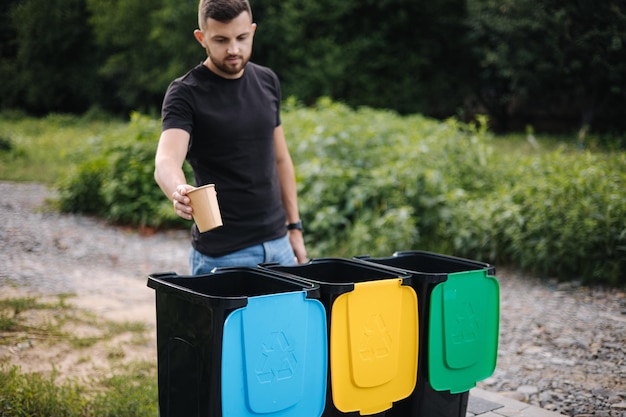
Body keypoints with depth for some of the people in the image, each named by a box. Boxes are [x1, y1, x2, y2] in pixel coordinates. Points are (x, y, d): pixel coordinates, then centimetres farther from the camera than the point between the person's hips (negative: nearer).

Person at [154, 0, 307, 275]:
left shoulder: (267, 81, 5)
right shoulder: (185, 93, -11)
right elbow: (165, 161, -26)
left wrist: (294, 226, 9)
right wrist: (179, 192, -48)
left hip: (277, 243, 5)